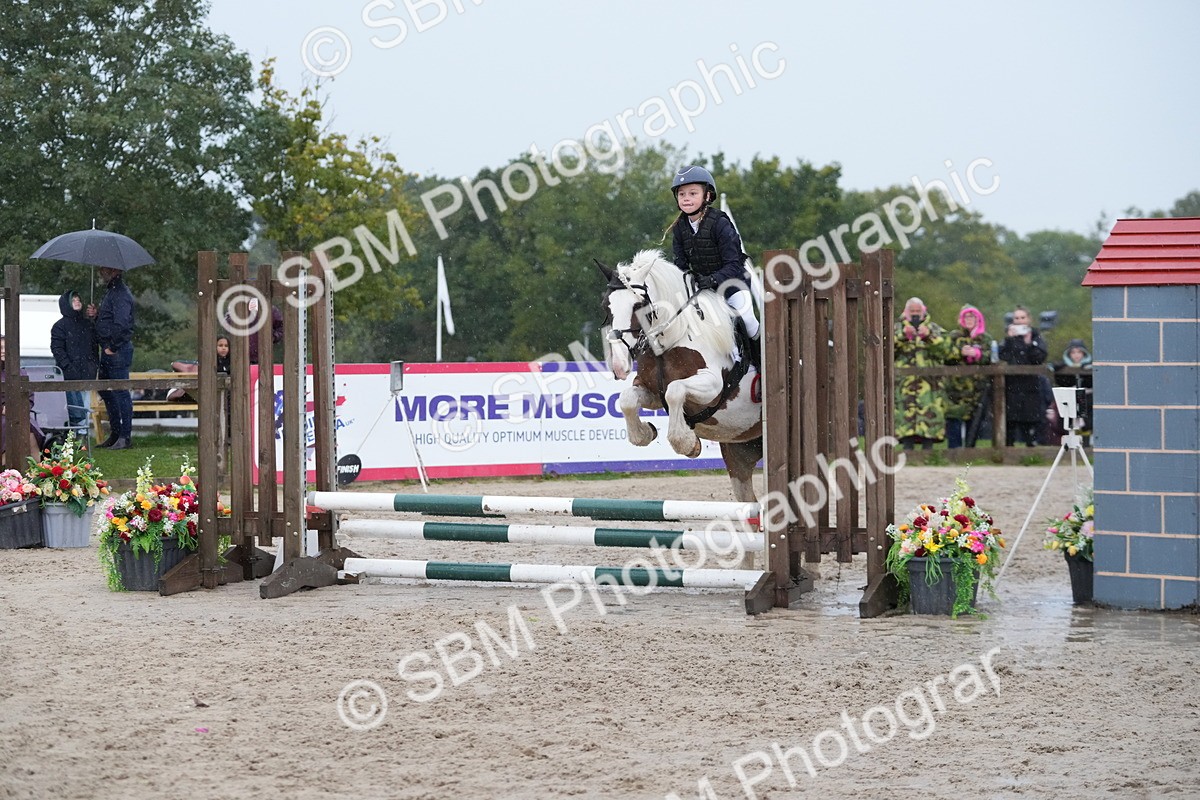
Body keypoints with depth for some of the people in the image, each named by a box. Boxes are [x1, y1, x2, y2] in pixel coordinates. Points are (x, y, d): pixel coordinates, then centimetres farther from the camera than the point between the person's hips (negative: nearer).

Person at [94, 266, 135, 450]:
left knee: (121, 392, -6)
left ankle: (125, 436, -3)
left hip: (118, 351, -11)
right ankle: (115, 433, 24)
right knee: (105, 391, 16)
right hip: (109, 350, 11)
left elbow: (121, 324, -24)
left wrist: (112, 347, -18)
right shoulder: (112, 292, 17)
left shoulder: (121, 294, -17)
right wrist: (95, 315, 6)